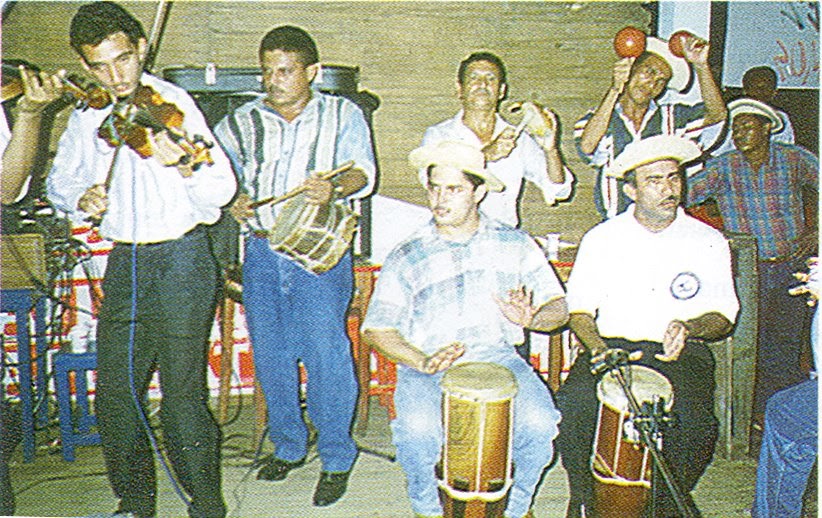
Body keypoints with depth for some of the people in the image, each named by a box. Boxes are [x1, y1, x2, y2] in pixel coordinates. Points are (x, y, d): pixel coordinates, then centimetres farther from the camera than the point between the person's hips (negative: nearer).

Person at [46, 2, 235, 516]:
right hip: (123, 262, 6)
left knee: (181, 394, -5)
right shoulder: (87, 115, 8)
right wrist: (79, 197, -3)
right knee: (116, 394, 10)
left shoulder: (171, 103, -9)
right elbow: (58, 181, 20)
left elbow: (222, 191, -17)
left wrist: (184, 165, -38)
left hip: (180, 260, -5)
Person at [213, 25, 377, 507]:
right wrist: (232, 200, -13)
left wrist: (335, 188, -29)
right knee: (270, 354, 7)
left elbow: (363, 172, -6)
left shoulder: (343, 115, 7)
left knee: (324, 350, -9)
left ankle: (336, 456, 8)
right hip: (262, 250, 4)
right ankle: (289, 445, 27)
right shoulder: (240, 123, 16)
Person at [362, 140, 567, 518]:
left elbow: (558, 308, 6)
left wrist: (530, 318, -18)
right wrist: (424, 362, -19)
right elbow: (376, 328, -2)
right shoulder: (407, 257, 4)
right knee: (419, 430, -29)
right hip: (425, 364, -1)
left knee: (539, 423, -26)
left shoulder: (514, 245, 8)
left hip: (497, 356, 1)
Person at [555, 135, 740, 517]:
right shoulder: (601, 238, 7)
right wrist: (597, 348, -16)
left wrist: (689, 328, -19)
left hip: (682, 354, 0)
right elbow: (579, 308, 5)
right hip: (611, 346, 0)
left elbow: (724, 317, 5)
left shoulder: (708, 242, 6)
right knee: (572, 406, -28)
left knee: (696, 422, -29)